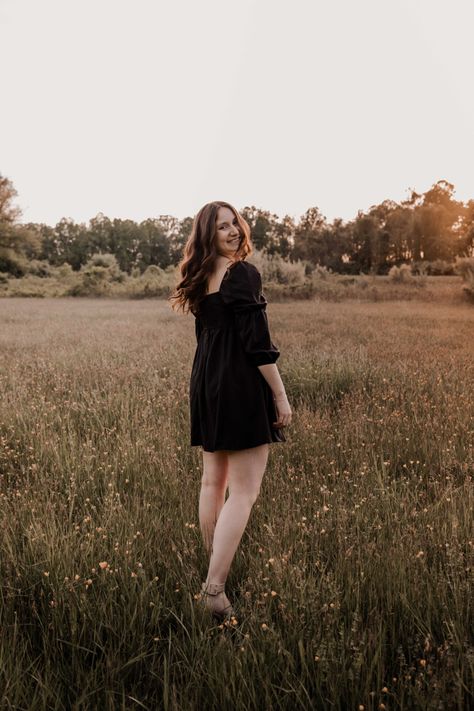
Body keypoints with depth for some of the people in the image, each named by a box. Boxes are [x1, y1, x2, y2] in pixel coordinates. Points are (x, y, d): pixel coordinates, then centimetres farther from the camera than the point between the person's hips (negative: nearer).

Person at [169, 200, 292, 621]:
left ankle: (215, 568, 31)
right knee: (244, 490, -5)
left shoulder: (202, 278, 13)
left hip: (206, 383, 9)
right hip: (241, 385, -9)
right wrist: (281, 395, -12)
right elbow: (258, 343, -17)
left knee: (213, 481, 17)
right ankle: (214, 588, -9)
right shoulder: (244, 274, -13)